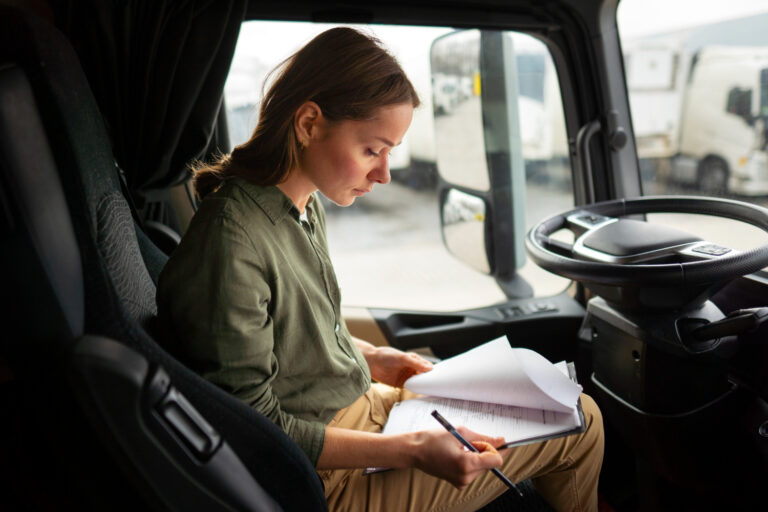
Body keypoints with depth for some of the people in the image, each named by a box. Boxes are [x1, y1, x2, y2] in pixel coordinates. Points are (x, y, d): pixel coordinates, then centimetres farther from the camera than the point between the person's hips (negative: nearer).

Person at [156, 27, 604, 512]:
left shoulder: (307, 205, 1)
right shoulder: (232, 243, -29)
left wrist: (367, 356, 4)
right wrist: (411, 450, -28)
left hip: (361, 403, 9)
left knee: (578, 415, 14)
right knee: (577, 425, 0)